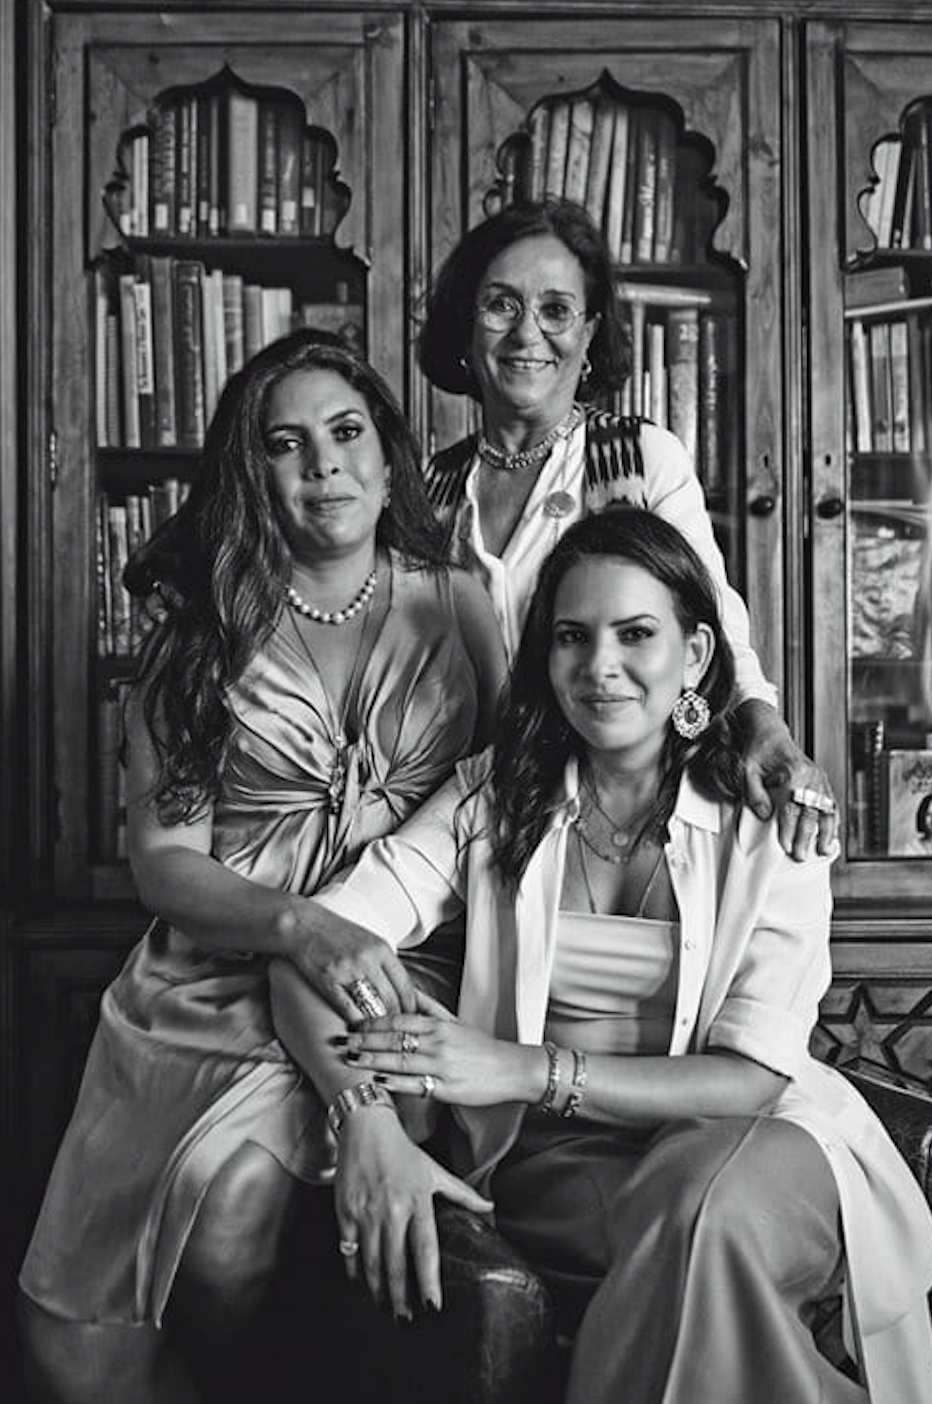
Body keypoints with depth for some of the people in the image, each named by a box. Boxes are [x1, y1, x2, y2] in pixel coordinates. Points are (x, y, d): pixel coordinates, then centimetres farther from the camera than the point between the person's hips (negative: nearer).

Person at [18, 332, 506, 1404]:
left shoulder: (453, 602, 9)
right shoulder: (204, 636, 6)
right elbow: (162, 858, -1)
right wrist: (300, 930, -19)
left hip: (396, 971, -1)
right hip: (217, 972, 1)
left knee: (228, 1210, -26)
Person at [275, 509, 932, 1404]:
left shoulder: (771, 827, 0)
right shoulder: (494, 796, 4)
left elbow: (751, 1079, -8)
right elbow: (318, 939, -7)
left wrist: (528, 1070, -19)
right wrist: (366, 1113, -27)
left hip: (745, 1145, 0)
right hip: (556, 1160, 1)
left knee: (707, 1211, -35)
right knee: (699, 1232, -32)